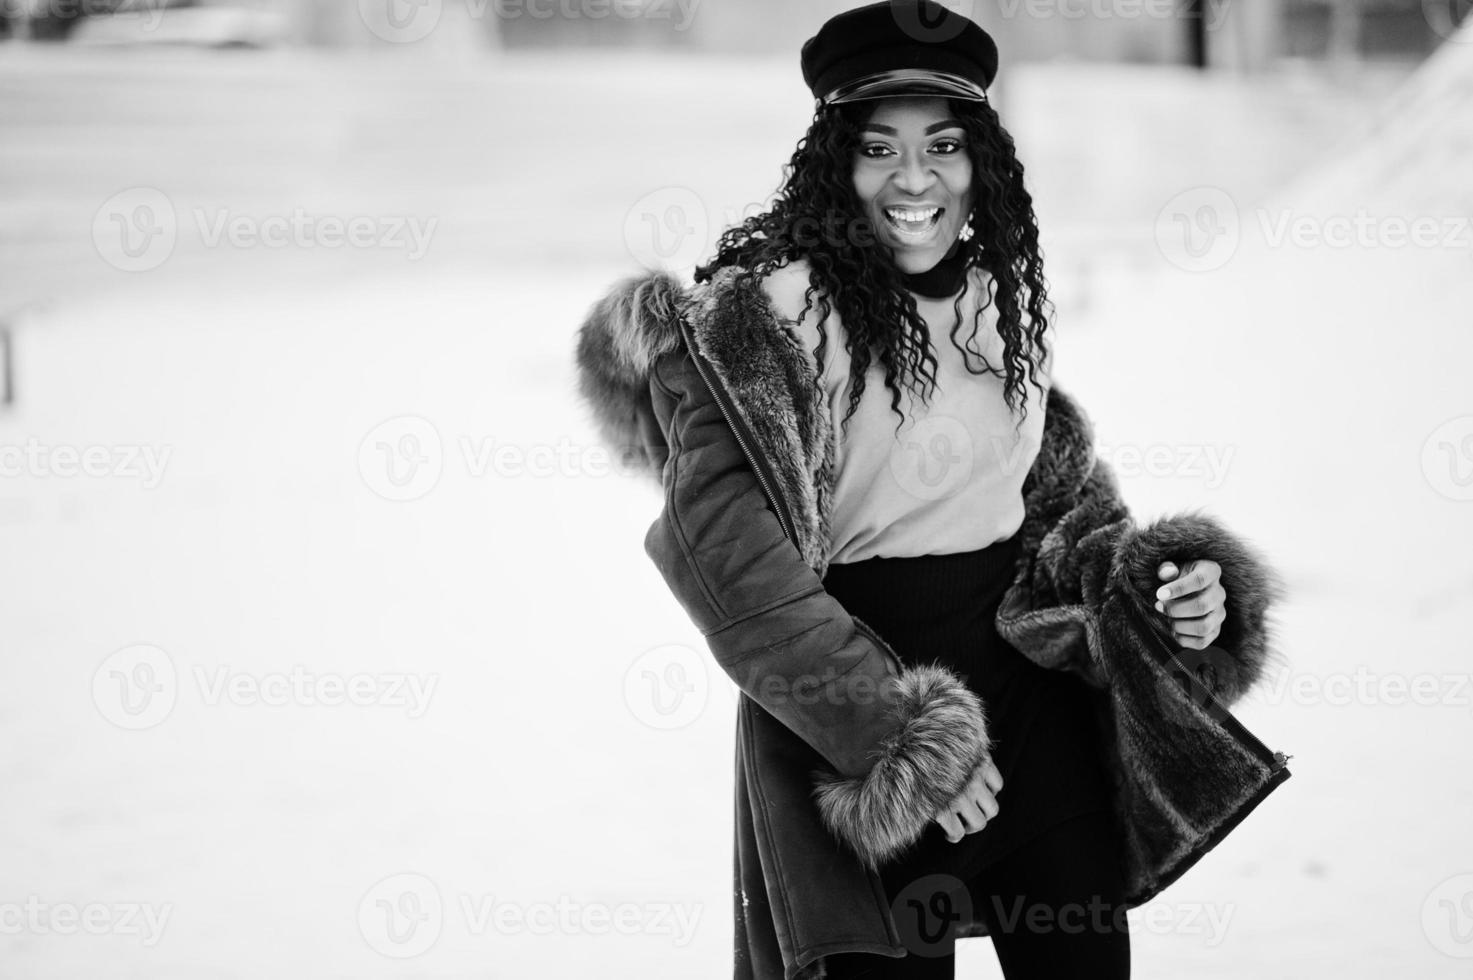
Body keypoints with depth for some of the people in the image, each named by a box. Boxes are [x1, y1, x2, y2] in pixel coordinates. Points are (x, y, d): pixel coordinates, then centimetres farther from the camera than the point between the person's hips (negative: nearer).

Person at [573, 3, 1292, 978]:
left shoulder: (1007, 300, 8)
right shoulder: (772, 311, -13)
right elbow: (728, 554, -21)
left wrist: (1162, 585, -1)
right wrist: (891, 731, -23)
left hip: (1031, 687, 6)